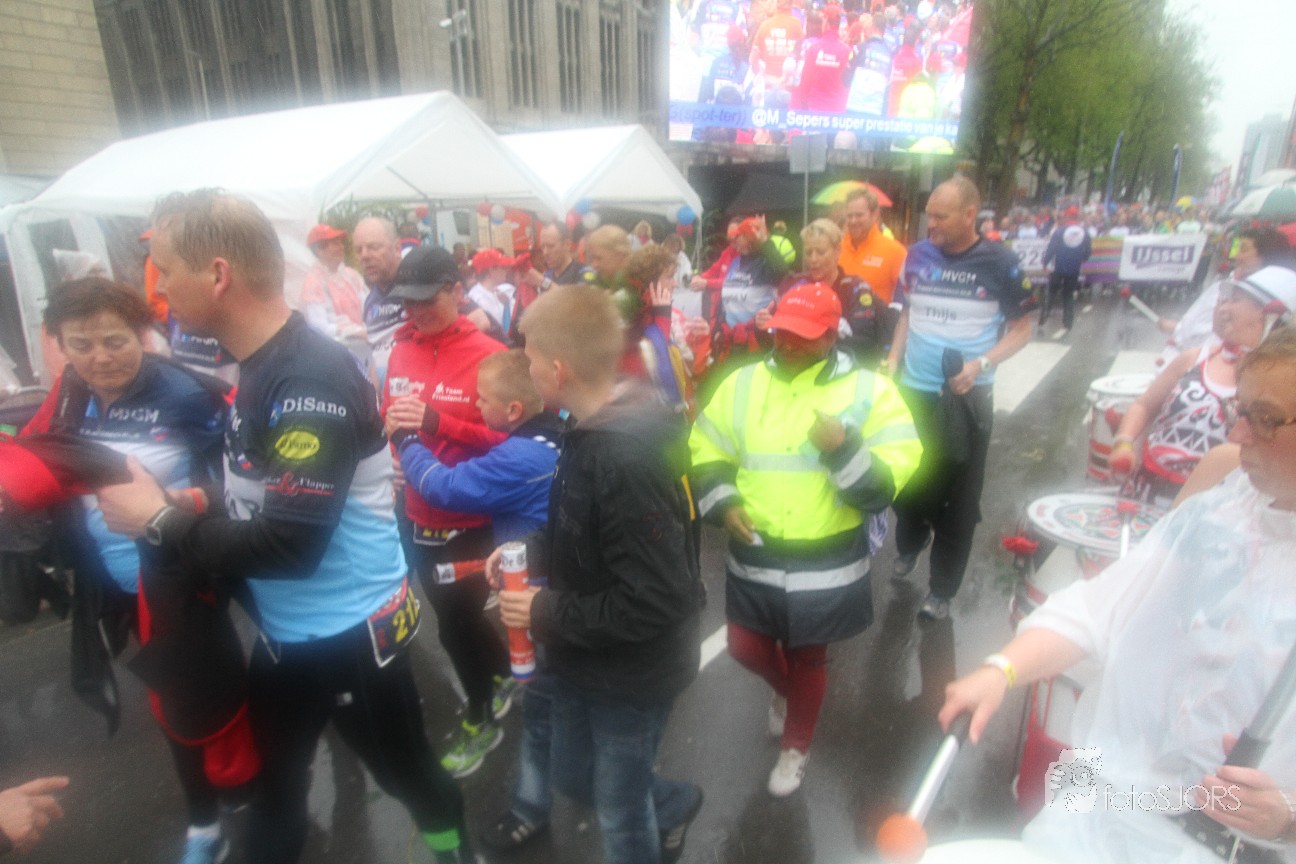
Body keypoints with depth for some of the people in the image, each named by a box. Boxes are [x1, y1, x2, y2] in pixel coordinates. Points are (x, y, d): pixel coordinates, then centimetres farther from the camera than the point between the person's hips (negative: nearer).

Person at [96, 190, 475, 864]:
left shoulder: (311, 381, -28)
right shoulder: (258, 363, 3)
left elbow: (290, 545, -28)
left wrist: (158, 521, -17)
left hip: (350, 632, -8)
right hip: (283, 630, 8)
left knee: (404, 771, 17)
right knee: (271, 778, 26)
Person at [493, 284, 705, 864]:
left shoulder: (629, 458, -33)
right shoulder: (599, 427, -4)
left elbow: (654, 601, -31)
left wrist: (546, 613, -22)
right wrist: (533, 554, -2)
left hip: (630, 674, -8)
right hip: (585, 662, 8)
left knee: (621, 812, 18)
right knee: (573, 777, 28)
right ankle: (674, 803, 52)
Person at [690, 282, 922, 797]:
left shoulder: (869, 391, -9)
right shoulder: (743, 383, -1)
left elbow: (887, 484, -12)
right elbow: (706, 453, 5)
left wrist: (844, 448, -29)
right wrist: (724, 503, -10)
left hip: (827, 566, -2)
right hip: (753, 559, 3)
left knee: (808, 660, 17)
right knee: (746, 650, 16)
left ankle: (795, 748, 46)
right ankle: (785, 690, 54)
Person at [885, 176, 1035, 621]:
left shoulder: (1000, 263, -9)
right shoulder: (918, 255, 0)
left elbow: (1021, 328, -2)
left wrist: (981, 365, -18)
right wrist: (894, 357, -1)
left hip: (967, 397, -3)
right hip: (913, 391, 3)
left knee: (958, 494, 7)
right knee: (909, 479, 17)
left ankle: (943, 588, 22)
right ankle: (909, 544, 46)